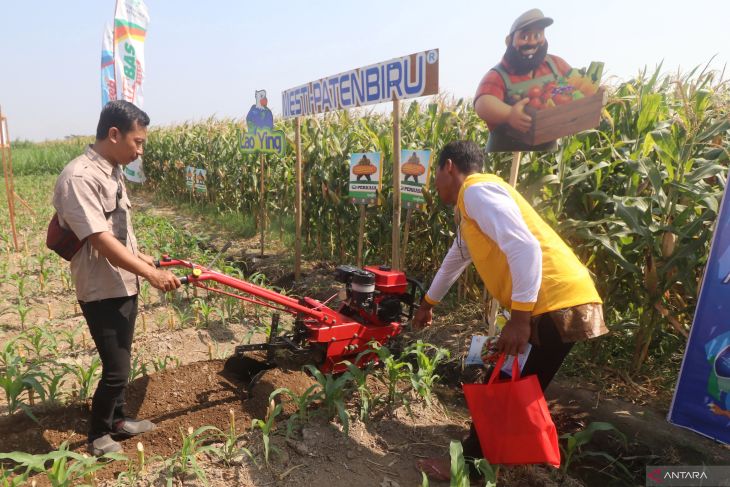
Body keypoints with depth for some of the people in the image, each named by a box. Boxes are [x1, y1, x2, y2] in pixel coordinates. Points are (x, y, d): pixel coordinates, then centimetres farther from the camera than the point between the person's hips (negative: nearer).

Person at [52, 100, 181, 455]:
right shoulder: (79, 178, -23)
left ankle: (117, 419, 39)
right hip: (101, 292, -9)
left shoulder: (111, 172, 6)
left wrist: (139, 256, 25)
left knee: (120, 361, 21)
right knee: (116, 369, 2)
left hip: (124, 285, 9)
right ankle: (97, 434, 26)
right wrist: (151, 274, -27)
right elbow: (101, 241, -28)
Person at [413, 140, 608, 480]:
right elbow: (455, 258, 34)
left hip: (556, 304, -9)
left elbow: (525, 249, -22)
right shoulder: (470, 203, 21)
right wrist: (427, 304, 44)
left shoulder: (477, 190, -11)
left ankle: (471, 461, 22)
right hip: (545, 304, 9)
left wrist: (519, 320, -22)